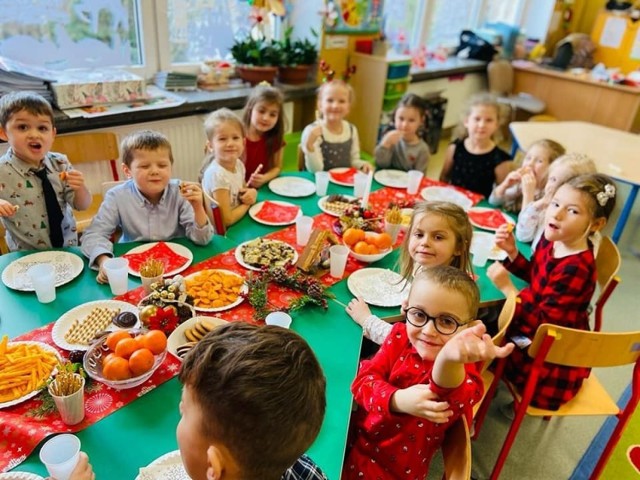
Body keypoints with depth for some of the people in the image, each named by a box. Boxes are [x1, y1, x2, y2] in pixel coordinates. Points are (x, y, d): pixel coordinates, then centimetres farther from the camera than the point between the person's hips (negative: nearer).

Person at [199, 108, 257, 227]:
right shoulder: (216, 174, -24)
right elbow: (227, 220, -23)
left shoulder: (238, 164, -4)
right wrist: (247, 203, -9)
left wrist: (252, 193, -6)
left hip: (239, 223, 9)